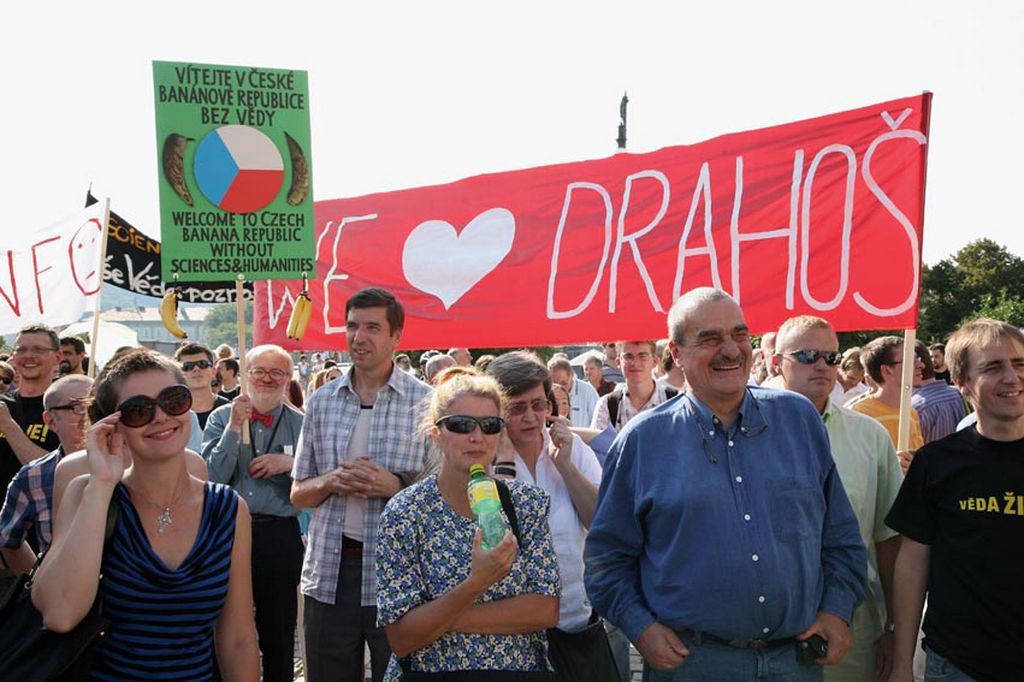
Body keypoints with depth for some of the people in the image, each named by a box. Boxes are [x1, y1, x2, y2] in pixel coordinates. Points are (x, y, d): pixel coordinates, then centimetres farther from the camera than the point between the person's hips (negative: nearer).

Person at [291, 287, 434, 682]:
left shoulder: (425, 402, -4)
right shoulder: (321, 401, 7)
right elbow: (299, 494, 10)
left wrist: (394, 485, -18)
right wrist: (332, 481, -10)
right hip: (328, 572, 3)